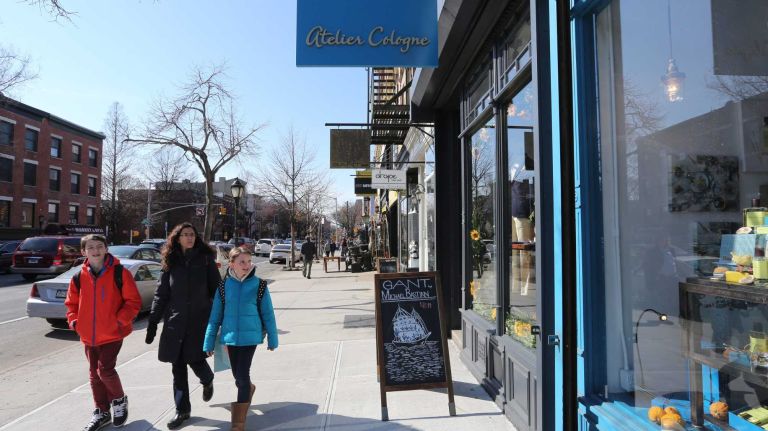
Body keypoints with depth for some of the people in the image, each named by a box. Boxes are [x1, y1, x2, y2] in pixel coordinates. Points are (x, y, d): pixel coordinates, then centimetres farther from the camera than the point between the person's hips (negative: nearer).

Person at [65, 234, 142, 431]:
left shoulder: (120, 273, -10)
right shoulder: (79, 277, 2)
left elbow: (133, 301, -8)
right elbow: (71, 303, 15)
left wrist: (121, 320, -16)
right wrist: (74, 320, 0)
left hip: (112, 333, -5)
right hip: (88, 335, 5)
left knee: (105, 370, -10)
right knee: (95, 374, 14)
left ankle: (119, 400, 20)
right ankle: (102, 411, 31)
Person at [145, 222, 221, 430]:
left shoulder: (205, 259, -1)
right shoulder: (171, 262, 5)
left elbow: (216, 290, 0)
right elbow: (161, 294, 6)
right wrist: (152, 322, 3)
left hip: (200, 320, -2)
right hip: (175, 322, 3)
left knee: (195, 360, -3)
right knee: (178, 367, 6)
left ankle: (207, 381, 34)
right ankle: (182, 410, 21)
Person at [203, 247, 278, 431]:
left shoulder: (259, 285, -8)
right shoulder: (224, 285, -3)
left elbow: (268, 314, -2)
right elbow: (215, 316, 3)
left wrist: (272, 338, 2)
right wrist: (209, 342, 5)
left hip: (250, 336, -3)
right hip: (231, 336, 3)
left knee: (242, 375, -6)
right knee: (237, 375, 17)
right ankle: (248, 389, 52)